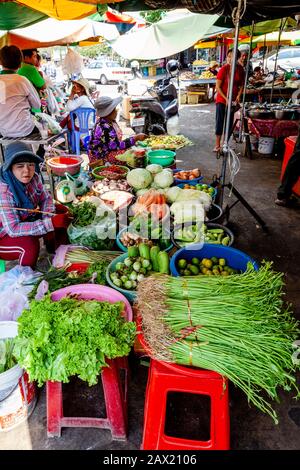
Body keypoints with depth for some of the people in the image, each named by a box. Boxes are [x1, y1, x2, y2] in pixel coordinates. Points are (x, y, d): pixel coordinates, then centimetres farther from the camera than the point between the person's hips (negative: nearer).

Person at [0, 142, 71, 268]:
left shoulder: (33, 177, -15)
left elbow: (45, 199, 0)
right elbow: (13, 229, -37)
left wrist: (48, 218, -22)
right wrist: (50, 223, -42)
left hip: (27, 221, 7)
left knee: (61, 211, 1)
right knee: (30, 244, -35)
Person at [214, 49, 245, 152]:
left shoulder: (240, 69, -1)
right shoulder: (223, 69, -13)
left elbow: (241, 84, 9)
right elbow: (218, 87, -12)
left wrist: (238, 96, -5)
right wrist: (226, 98, -16)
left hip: (233, 100, 4)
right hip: (222, 99, -4)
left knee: (229, 123, 8)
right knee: (219, 122, -3)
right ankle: (217, 145, 4)